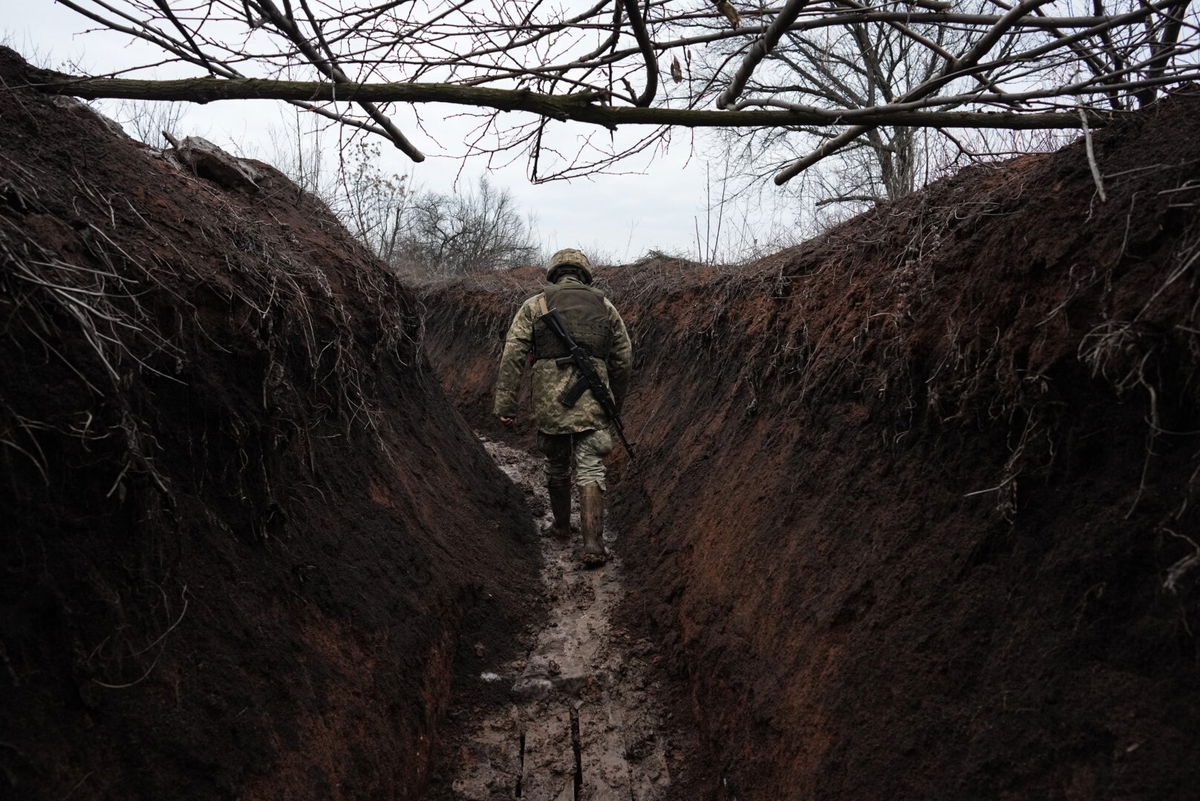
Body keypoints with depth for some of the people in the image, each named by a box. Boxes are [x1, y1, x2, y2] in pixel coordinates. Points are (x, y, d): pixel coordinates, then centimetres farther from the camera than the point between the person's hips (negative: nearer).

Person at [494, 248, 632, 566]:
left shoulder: (534, 305, 6)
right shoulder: (605, 307, 13)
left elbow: (512, 355, -3)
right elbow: (624, 360, 15)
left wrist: (506, 404, -4)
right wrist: (615, 403, 27)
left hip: (550, 401, 0)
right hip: (593, 402, 0)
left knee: (557, 467, 20)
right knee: (590, 472, 0)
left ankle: (561, 526, 37)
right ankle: (593, 544, -12)